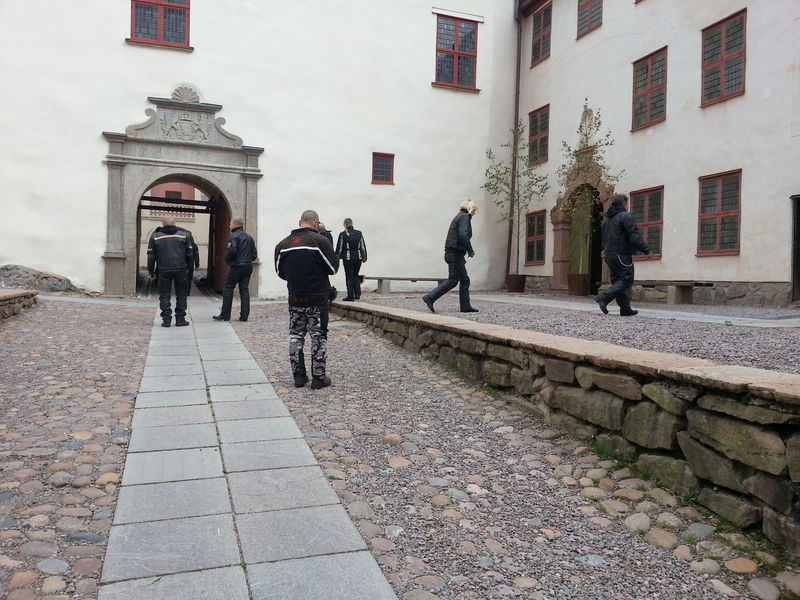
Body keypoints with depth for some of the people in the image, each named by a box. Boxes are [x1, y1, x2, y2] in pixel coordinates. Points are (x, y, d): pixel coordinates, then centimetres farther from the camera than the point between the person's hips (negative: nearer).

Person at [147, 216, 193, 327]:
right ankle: (180, 319, 9)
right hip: (180, 269, 0)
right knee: (181, 295, 8)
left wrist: (151, 272, 12)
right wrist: (187, 266, 17)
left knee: (164, 295, 7)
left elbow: (151, 256, 4)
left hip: (164, 270, 0)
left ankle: (166, 320, 4)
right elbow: (189, 254, 4)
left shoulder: (155, 237, 3)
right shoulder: (183, 236, 2)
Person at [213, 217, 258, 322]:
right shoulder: (249, 238, 15)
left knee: (228, 289, 1)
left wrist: (227, 259, -2)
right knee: (244, 290, 7)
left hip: (236, 267, -7)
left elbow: (232, 251, -19)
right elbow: (254, 254, 14)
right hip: (248, 267, 7)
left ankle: (225, 315, 2)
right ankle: (244, 315, 4)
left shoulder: (233, 236, -7)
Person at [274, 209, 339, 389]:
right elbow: (333, 268, -7)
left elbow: (280, 272, 9)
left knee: (296, 336, 14)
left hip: (294, 298, 4)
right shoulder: (320, 241, -11)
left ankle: (298, 376, 17)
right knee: (319, 337, 5)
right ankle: (319, 378, 8)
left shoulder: (283, 244, 3)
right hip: (317, 298, -4)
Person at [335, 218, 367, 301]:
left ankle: (351, 296, 3)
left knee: (349, 276, 3)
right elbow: (363, 246, 9)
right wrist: (364, 257, 17)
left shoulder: (343, 234, -7)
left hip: (348, 258, -4)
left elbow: (339, 247, -4)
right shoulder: (359, 233, 4)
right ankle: (357, 294, 11)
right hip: (358, 257, 4)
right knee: (355, 276, 17)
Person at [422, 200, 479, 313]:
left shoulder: (459, 217, 21)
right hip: (455, 253, -10)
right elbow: (463, 235, -22)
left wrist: (467, 250, 15)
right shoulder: (464, 217, -10)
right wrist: (470, 250, -13)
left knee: (465, 280, 11)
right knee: (453, 280, -7)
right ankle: (430, 297, -6)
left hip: (453, 253, 10)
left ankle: (465, 306, 12)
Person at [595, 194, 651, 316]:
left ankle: (625, 309, 10)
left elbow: (604, 239, 22)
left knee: (618, 281, 10)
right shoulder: (626, 216, -8)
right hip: (622, 255, -9)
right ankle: (603, 297, -21)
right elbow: (635, 236, -15)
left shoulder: (607, 219, 18)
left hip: (609, 255, 9)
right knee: (626, 280, -6)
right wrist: (646, 249, -9)